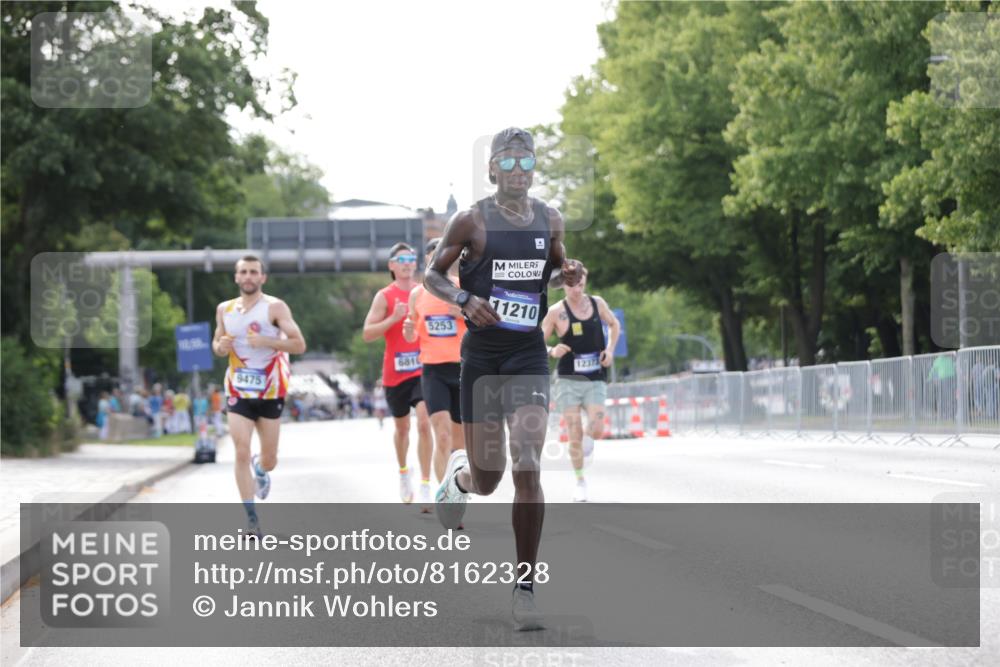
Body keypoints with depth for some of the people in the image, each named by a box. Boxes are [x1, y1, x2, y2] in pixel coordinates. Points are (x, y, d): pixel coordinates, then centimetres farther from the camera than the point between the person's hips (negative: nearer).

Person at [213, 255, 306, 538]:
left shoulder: (275, 307, -9)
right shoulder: (225, 310, 5)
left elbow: (299, 345, -15)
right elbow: (217, 343, 19)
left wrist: (265, 341, -27)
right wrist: (220, 347, -6)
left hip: (270, 392, -2)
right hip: (238, 391, 2)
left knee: (269, 460, 8)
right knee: (242, 453, -12)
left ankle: (260, 468, 47)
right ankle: (251, 517, -8)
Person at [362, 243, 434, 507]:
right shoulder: (385, 296, -4)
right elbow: (367, 334, -10)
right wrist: (393, 318, -23)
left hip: (423, 369, 0)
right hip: (395, 373, 0)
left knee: (424, 423, -17)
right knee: (402, 426, 16)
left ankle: (425, 487, -16)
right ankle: (403, 473, 42)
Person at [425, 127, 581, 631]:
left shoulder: (550, 220, 6)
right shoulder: (472, 221, -4)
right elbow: (433, 275, 2)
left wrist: (566, 274, 0)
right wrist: (464, 299, -17)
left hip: (529, 356, 2)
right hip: (482, 356, -1)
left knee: (527, 470, -13)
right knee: (486, 480, 5)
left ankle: (526, 588, -7)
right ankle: (459, 472, 47)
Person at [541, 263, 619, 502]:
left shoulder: (597, 303, 3)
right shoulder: (556, 312, -5)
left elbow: (613, 324, 21)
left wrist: (610, 349, 4)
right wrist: (552, 351, -22)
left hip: (596, 380, 2)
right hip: (569, 380, -2)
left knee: (596, 429, -13)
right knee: (574, 433, -5)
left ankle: (587, 438, 24)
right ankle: (580, 481, 10)